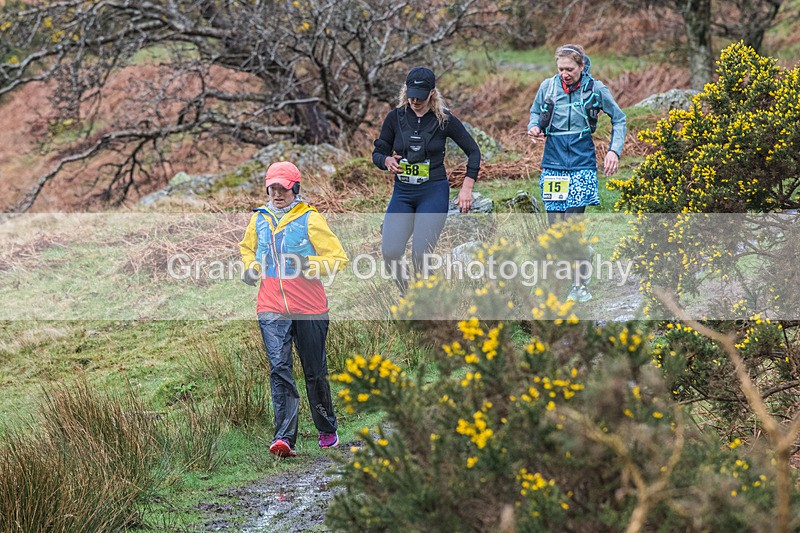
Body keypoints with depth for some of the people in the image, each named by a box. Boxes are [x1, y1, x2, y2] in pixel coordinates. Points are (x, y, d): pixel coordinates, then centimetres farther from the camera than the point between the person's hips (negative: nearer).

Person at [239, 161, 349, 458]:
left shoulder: (310, 219, -3)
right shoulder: (259, 220, 9)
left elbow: (339, 259, -3)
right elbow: (247, 248, 30)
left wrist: (308, 264, -18)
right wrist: (251, 267, 9)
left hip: (309, 309, -2)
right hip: (272, 310, 2)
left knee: (315, 372, 8)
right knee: (279, 369, -12)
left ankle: (327, 430, 28)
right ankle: (284, 437, -18)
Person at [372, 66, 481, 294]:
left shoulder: (444, 120, -5)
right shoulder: (395, 117, 2)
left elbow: (473, 151, 3)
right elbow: (378, 152, 9)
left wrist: (467, 188, -5)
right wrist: (387, 161, -14)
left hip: (434, 192, -3)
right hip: (402, 192, 3)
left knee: (420, 254, -13)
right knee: (390, 252, -10)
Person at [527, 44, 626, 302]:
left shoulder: (595, 89, -3)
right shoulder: (547, 87, 1)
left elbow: (618, 118, 10)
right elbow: (535, 112, 20)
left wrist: (614, 150, 0)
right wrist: (534, 128, -2)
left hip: (581, 164, -2)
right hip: (553, 163, 3)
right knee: (554, 226, 0)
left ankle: (580, 286, -2)